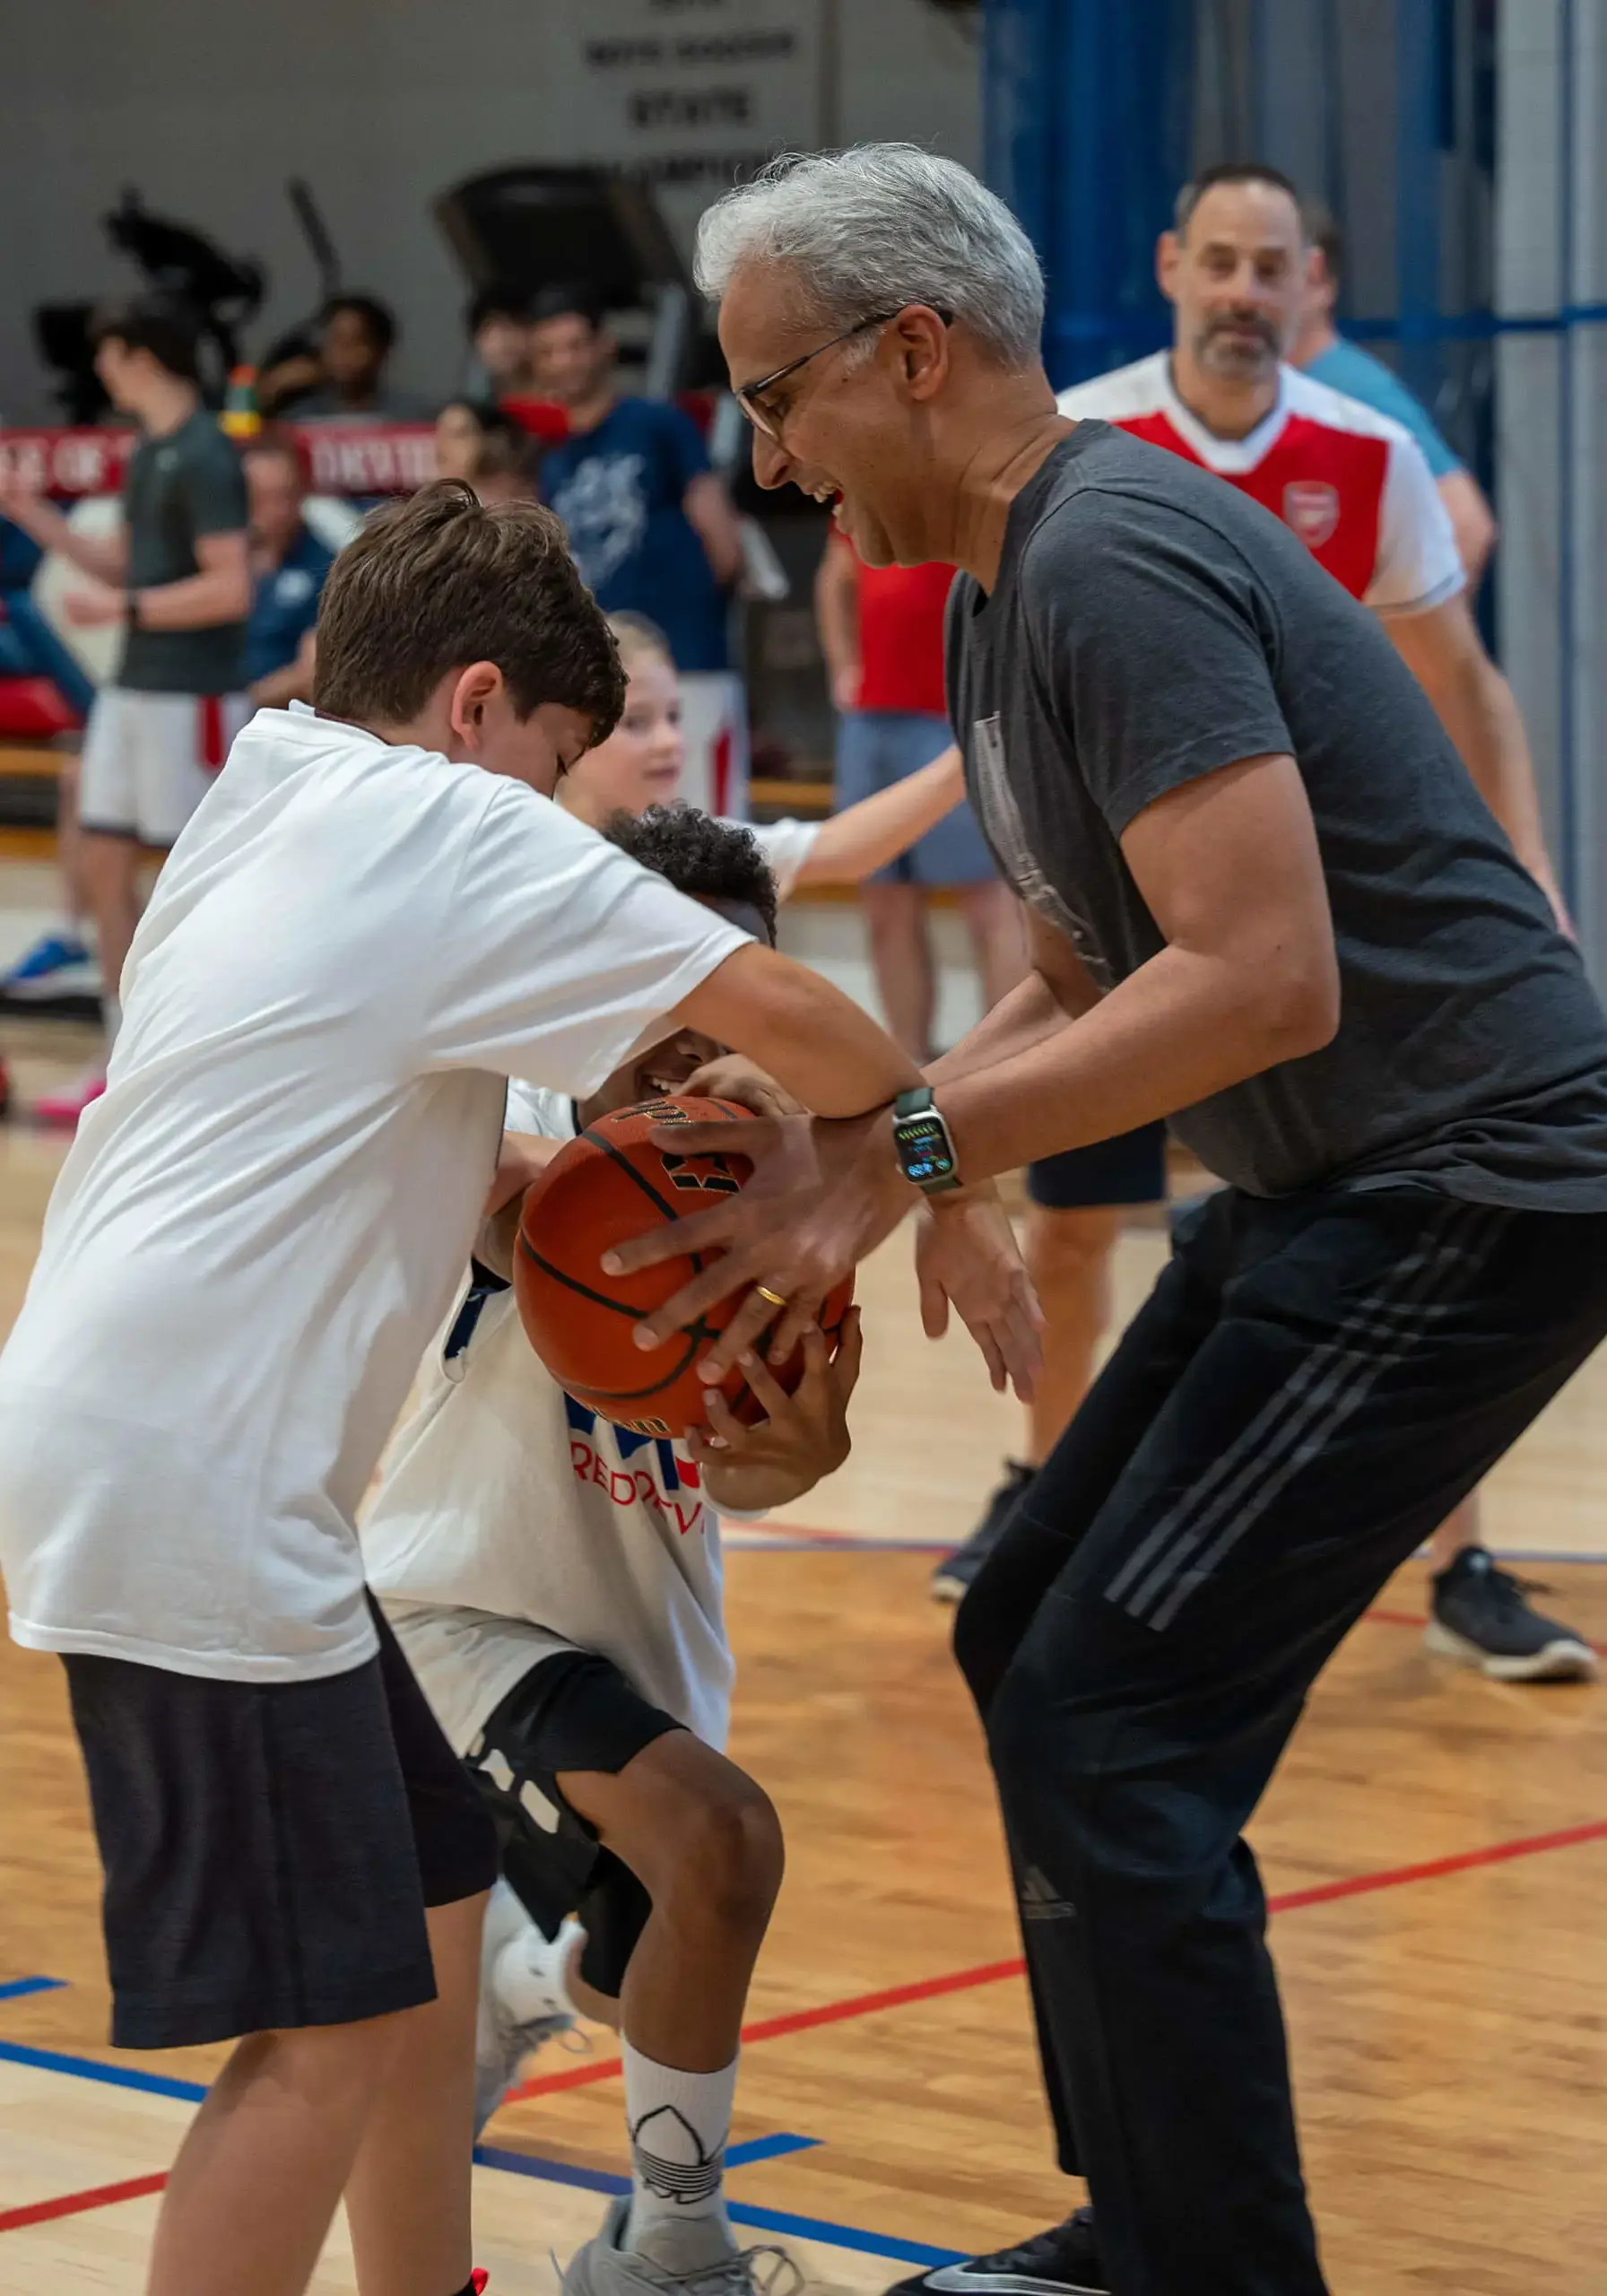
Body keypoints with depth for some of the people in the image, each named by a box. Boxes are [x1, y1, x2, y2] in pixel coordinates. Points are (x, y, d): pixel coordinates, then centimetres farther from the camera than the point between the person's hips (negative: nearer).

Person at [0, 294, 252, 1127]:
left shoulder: (205, 457, -16)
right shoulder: (149, 453, 13)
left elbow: (229, 588, -21)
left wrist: (122, 608, -16)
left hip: (191, 699, -9)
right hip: (132, 691, 9)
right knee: (104, 866, 9)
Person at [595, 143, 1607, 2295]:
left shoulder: (1114, 561, -20)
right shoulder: (998, 598, 13)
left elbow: (1261, 978, -28)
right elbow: (1090, 981, 18)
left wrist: (897, 1154, -23)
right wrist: (849, 1143, 2)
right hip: (1332, 1188, 11)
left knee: (1113, 1723, -12)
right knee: (1033, 1643, 15)